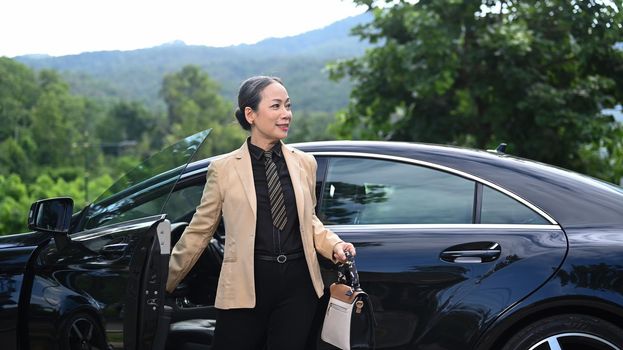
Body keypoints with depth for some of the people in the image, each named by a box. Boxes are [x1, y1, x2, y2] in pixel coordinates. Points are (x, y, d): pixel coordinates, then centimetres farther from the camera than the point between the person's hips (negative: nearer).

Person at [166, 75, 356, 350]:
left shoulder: (304, 163, 6)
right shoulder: (223, 168, -2)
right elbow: (199, 231, 5)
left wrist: (333, 245, 2)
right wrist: (166, 281, 7)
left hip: (298, 285, 3)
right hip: (245, 286, -2)